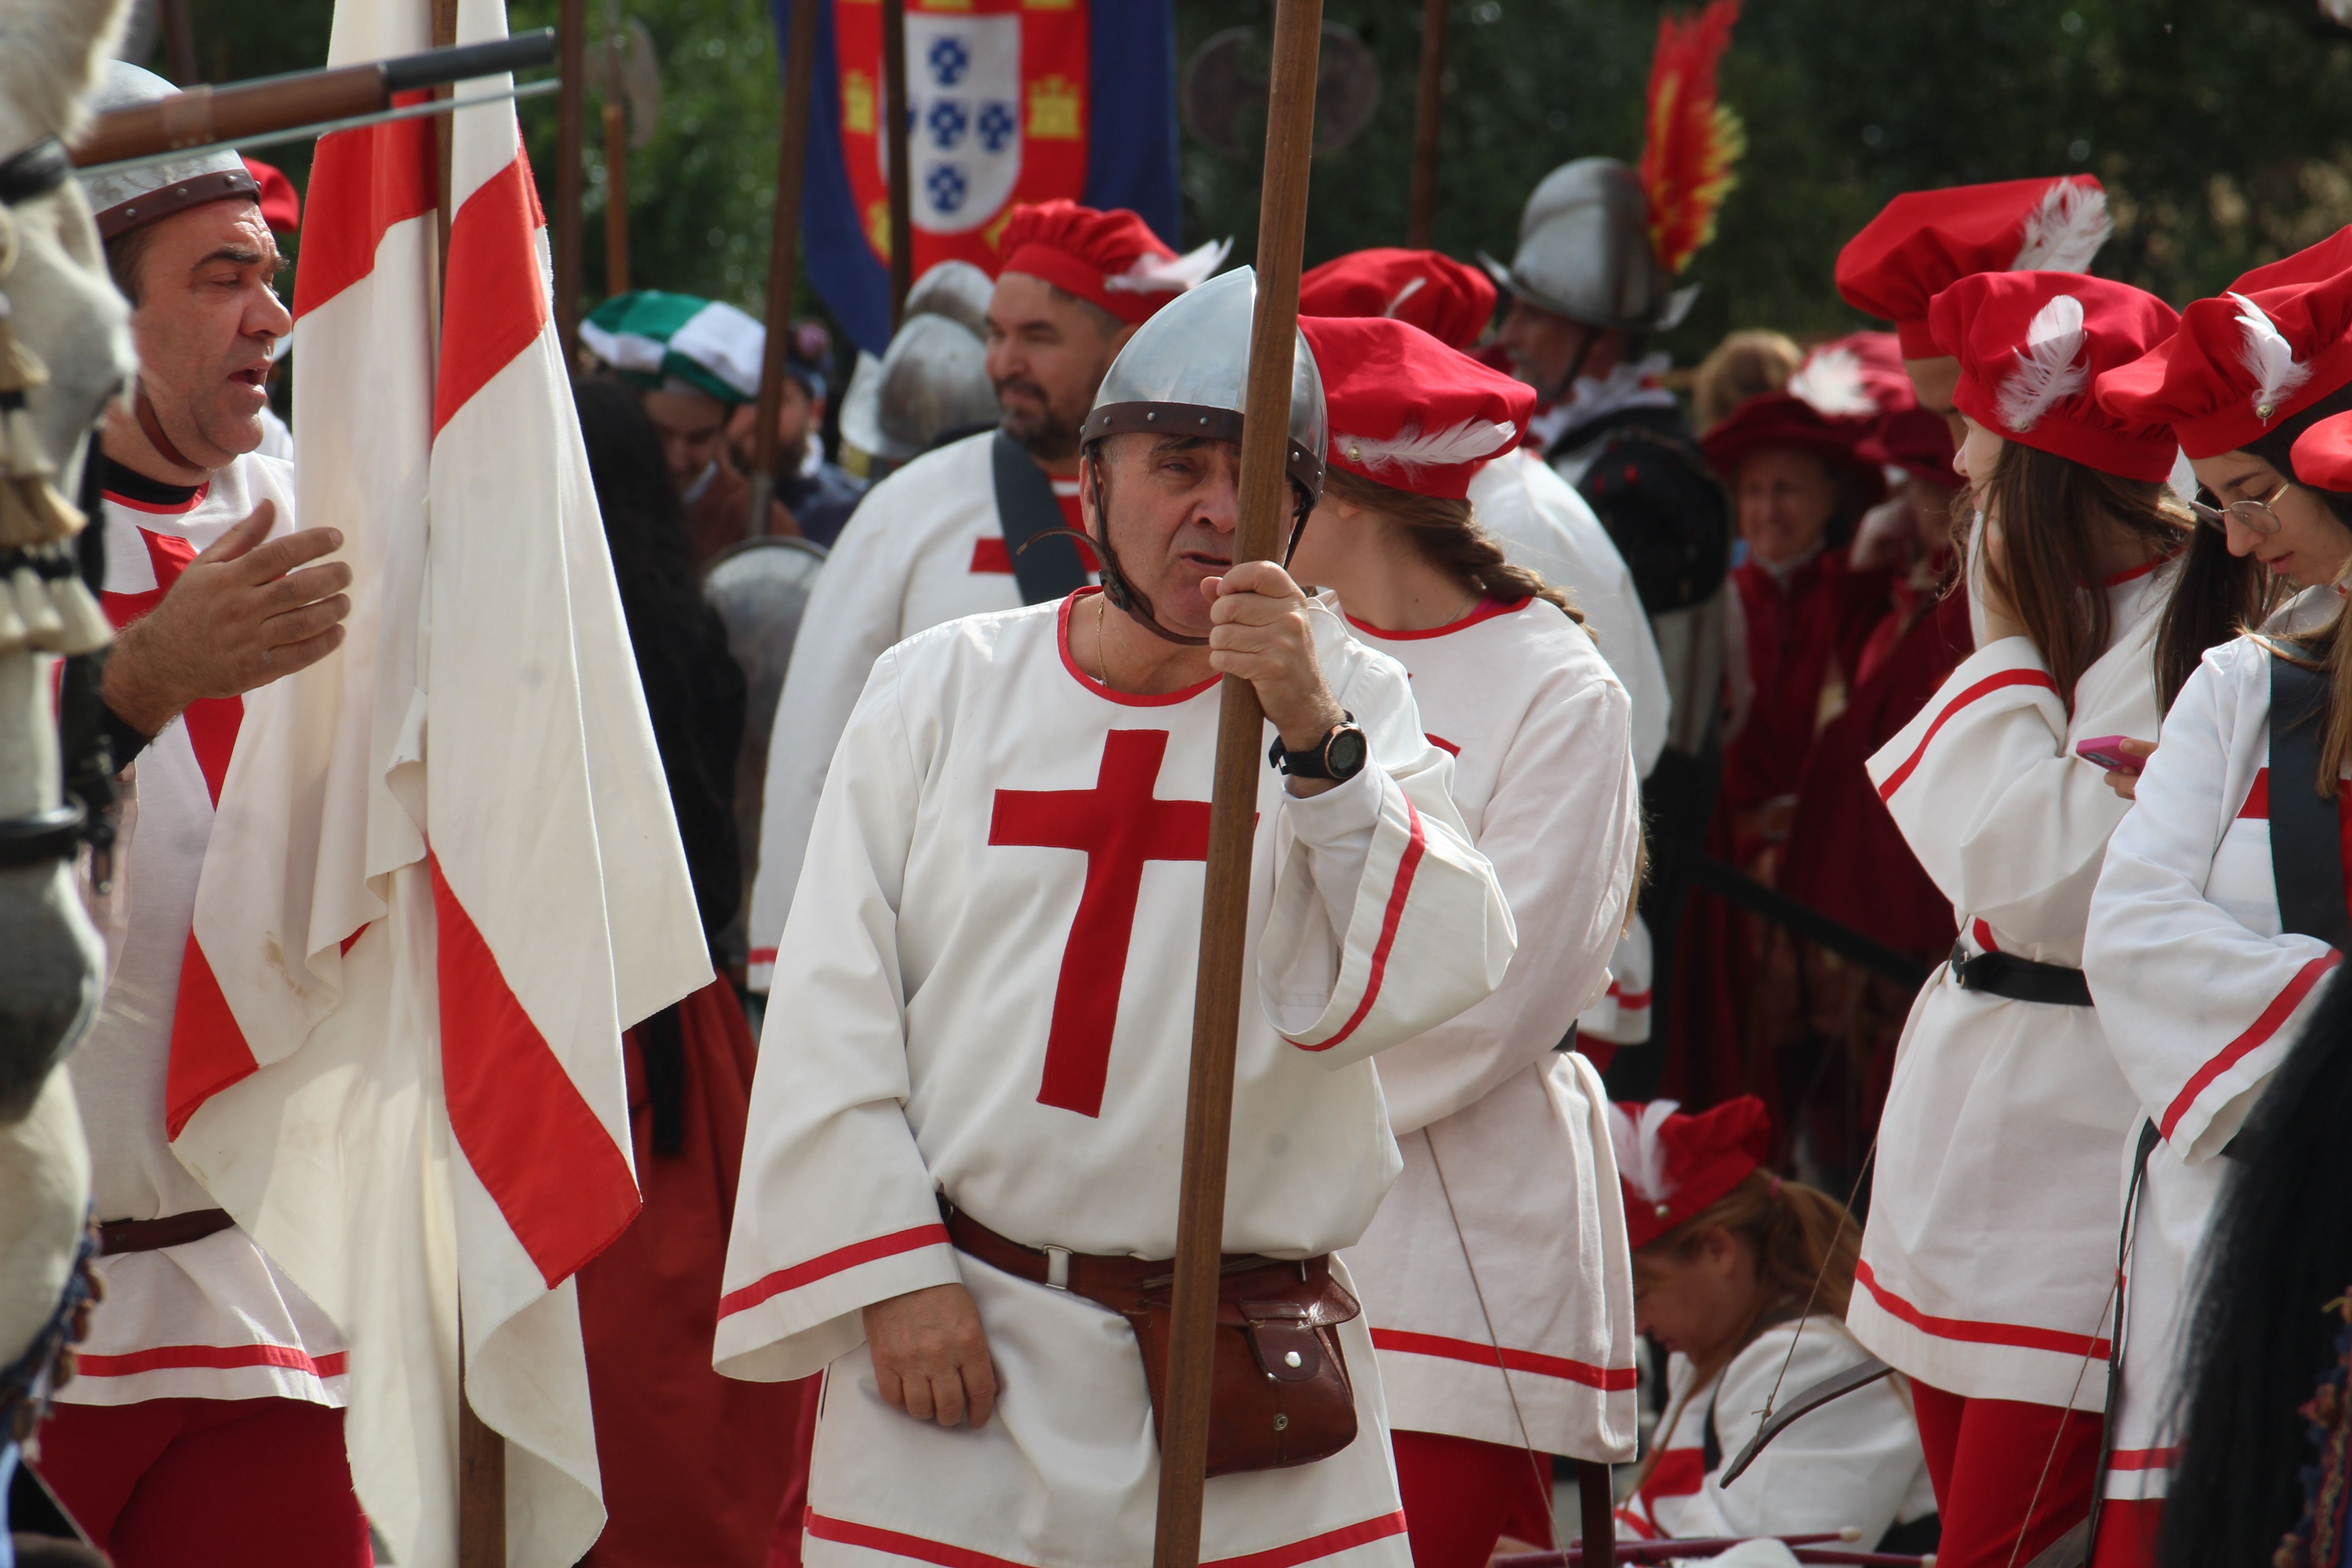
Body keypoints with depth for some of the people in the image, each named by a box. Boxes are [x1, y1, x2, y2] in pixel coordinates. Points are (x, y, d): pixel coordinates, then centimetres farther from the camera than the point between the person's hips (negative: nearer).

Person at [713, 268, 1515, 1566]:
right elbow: (830, 1011, 3)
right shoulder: (939, 690, 5)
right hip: (958, 1345, 0)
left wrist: (1316, 741, -21)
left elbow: (1438, 971, -10)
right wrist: (893, 1275, -5)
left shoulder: (1348, 701, 5)